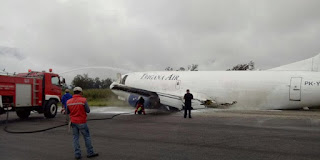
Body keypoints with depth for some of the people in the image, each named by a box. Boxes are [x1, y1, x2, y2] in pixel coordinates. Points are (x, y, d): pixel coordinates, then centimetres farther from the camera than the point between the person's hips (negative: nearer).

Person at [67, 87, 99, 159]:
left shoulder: (69, 101, 0)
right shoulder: (83, 100, -12)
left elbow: (67, 112, 10)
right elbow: (88, 111, -7)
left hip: (73, 122, 4)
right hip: (82, 122, -4)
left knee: (75, 138, 11)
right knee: (87, 137, 8)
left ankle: (77, 154, 10)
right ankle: (90, 153, 15)